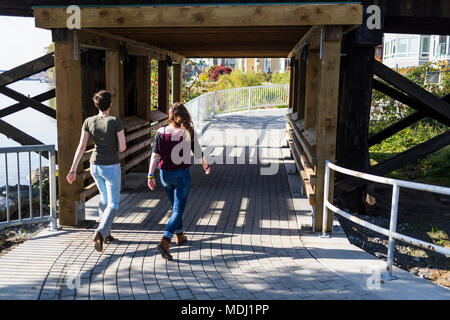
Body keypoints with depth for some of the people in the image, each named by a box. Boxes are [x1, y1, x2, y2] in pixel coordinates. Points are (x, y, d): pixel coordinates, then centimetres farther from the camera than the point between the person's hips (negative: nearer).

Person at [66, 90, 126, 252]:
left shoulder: (88, 121, -4)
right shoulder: (115, 121, -16)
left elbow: (81, 147, -6)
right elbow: (123, 147, -14)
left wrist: (73, 169, -4)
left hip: (95, 166, 5)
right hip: (111, 167, -5)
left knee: (105, 197, 26)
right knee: (113, 204, 3)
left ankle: (106, 234, 32)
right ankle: (100, 233, -21)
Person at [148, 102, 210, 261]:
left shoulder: (160, 132, -5)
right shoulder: (189, 132, -9)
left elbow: (155, 155, -12)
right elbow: (198, 152, 1)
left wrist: (150, 175, -13)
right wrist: (205, 165, 19)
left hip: (165, 175, 3)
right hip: (182, 174, -3)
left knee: (176, 206, 24)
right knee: (178, 210, -1)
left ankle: (180, 235, 39)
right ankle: (165, 241, -17)